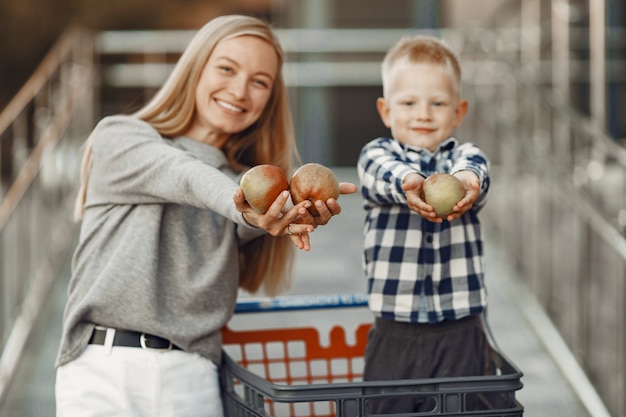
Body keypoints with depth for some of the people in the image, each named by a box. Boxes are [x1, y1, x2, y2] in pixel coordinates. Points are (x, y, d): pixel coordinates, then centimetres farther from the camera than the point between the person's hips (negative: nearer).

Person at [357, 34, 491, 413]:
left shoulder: (465, 156, 5)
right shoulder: (376, 155, 3)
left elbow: (474, 168, -19)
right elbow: (384, 173, -20)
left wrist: (466, 181, -44)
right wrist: (409, 183, -45)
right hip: (395, 334, 0)